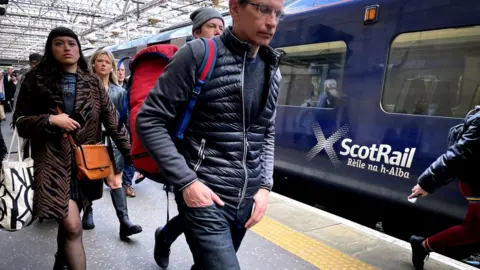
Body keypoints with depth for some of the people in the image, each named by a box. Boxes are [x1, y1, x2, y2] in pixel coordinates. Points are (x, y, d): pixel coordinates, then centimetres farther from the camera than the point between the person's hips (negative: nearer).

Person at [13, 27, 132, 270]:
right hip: (54, 161, -2)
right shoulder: (36, 80, 1)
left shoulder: (92, 82, 6)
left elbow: (112, 120, -1)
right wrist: (49, 120, -16)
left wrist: (130, 153, -9)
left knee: (66, 221, 18)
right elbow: (20, 122, 3)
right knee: (72, 227, -12)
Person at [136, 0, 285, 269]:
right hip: (205, 197, -6)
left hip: (247, 200, 6)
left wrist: (265, 185, 2)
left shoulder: (272, 70, 7)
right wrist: (186, 181, -16)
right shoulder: (199, 55, -11)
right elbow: (149, 121, -10)